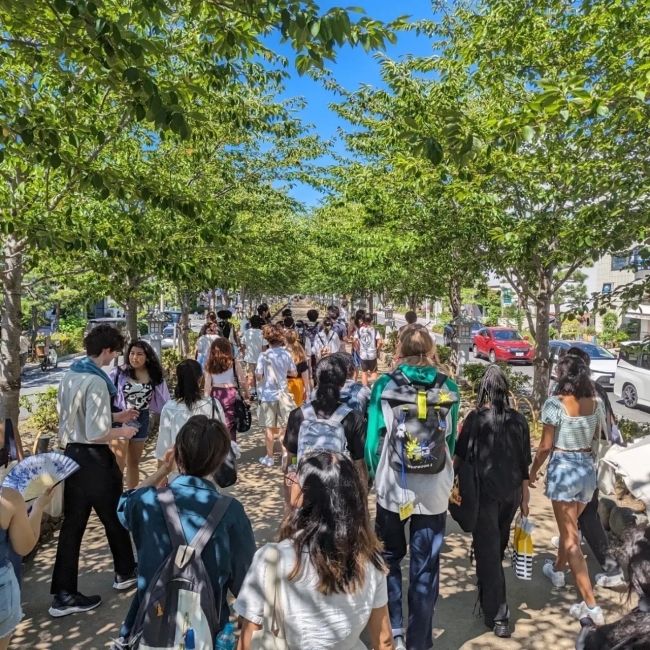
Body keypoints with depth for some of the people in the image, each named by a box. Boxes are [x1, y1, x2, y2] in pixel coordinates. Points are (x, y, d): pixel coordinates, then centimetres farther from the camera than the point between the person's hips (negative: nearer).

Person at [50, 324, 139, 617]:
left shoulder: (69, 376, 5)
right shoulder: (96, 382, -23)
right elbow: (96, 434, -26)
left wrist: (115, 416, 16)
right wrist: (122, 431, -9)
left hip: (71, 455, 8)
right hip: (94, 459, -8)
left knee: (72, 524, 13)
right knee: (114, 518, 14)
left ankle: (63, 595, 19)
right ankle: (125, 572, 34)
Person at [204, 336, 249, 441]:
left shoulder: (209, 364, 4)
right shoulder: (233, 362, -2)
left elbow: (207, 384, 1)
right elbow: (242, 381, -1)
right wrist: (246, 394, 13)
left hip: (215, 395, 3)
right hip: (231, 395, -3)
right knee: (230, 426, 2)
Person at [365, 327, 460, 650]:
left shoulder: (384, 385, -7)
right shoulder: (448, 387, -2)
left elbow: (373, 436, -5)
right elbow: (451, 437, 6)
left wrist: (375, 475, 11)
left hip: (393, 486, -1)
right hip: (434, 489, 1)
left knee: (390, 557, 22)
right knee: (426, 566, 14)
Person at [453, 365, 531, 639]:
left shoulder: (476, 418, -13)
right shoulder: (519, 420, -2)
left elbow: (460, 454, -9)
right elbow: (524, 462, 2)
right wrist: (525, 496, 11)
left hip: (484, 493, -5)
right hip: (511, 493, 5)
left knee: (488, 552, 4)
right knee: (498, 548, 23)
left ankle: (497, 616, 6)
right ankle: (488, 592, 44)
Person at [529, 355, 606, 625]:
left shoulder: (555, 403, -16)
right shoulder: (597, 403, -1)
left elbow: (546, 445, -13)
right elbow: (595, 437, 13)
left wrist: (533, 470, 1)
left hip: (563, 469, -6)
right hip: (587, 468, 6)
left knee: (570, 537, 1)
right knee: (570, 526, 26)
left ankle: (590, 604, 0)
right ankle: (557, 569, 47)